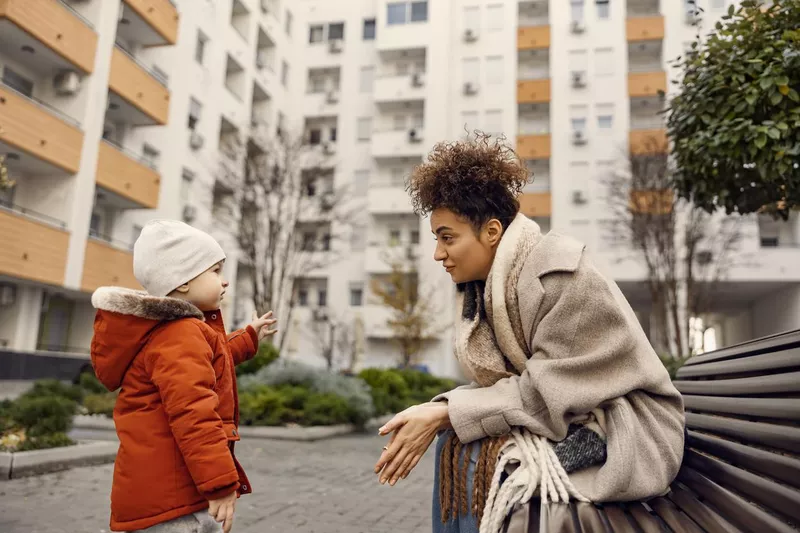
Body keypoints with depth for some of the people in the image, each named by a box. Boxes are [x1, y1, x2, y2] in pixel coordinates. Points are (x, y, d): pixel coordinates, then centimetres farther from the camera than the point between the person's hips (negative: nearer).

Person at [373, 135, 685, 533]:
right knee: (454, 441, -10)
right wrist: (437, 413, -14)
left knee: (477, 457, -23)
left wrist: (445, 414, -23)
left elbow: (548, 392, -23)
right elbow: (505, 382, 2)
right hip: (573, 416, 7)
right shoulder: (489, 283, 1)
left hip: (627, 431, -7)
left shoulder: (563, 276, -22)